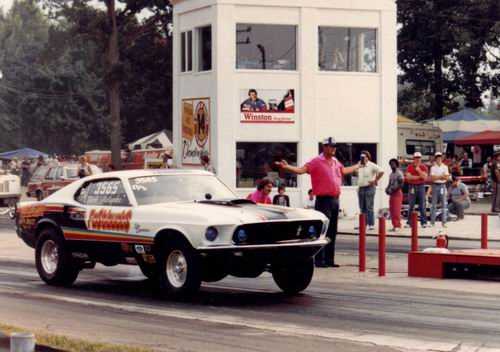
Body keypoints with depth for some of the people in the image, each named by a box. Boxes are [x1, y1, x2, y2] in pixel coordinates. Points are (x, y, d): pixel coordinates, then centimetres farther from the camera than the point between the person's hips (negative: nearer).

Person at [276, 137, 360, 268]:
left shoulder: (336, 162, 15)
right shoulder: (317, 162, -6)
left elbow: (344, 171, 36)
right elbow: (301, 170, -16)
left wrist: (358, 166, 47)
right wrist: (286, 167, -31)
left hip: (335, 200, 7)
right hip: (323, 200, -7)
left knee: (332, 232, 10)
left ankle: (329, 259, 17)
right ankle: (319, 260, -4)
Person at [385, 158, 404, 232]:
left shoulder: (399, 173, -8)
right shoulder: (391, 174, 17)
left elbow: (401, 184, -15)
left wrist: (393, 189, -19)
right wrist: (387, 189, 5)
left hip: (397, 193, -8)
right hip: (391, 194, 8)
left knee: (396, 210, -10)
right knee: (391, 210, 7)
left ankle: (397, 226, -8)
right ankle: (394, 225, 12)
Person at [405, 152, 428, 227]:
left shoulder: (424, 167, 6)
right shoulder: (410, 167, 6)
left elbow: (425, 177, -7)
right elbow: (408, 177, -7)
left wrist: (419, 170, -12)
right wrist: (419, 177, -9)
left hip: (421, 186, 0)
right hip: (412, 187, 0)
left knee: (422, 206, -1)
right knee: (411, 206, 2)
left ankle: (424, 222, 4)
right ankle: (409, 222, 6)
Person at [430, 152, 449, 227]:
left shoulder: (445, 167, 9)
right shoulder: (433, 167, 3)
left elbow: (447, 177, 0)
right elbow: (432, 178, -8)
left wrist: (437, 177, -10)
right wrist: (441, 176, -9)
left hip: (443, 185, 2)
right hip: (435, 185, -2)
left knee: (444, 204, -3)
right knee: (434, 204, 1)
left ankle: (444, 222, -1)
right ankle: (432, 222, 6)